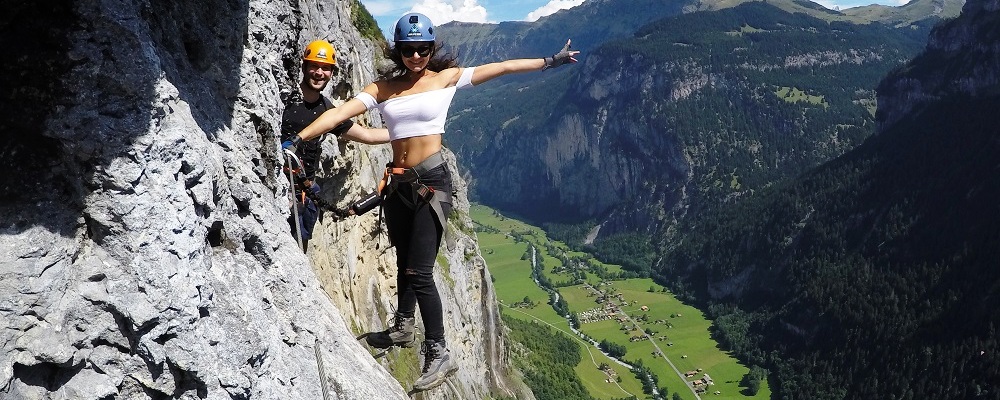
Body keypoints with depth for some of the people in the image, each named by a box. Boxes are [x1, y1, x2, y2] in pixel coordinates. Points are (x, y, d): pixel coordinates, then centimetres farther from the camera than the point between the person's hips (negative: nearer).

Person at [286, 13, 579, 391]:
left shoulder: (447, 77, 1)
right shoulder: (384, 87, 7)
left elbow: (501, 67, 5)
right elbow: (339, 113, -3)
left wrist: (550, 61, 8)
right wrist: (296, 139, -13)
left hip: (432, 182, -4)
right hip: (399, 184, 5)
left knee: (419, 271, -10)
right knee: (404, 263, 20)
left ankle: (439, 353, 1)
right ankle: (403, 328, 40)